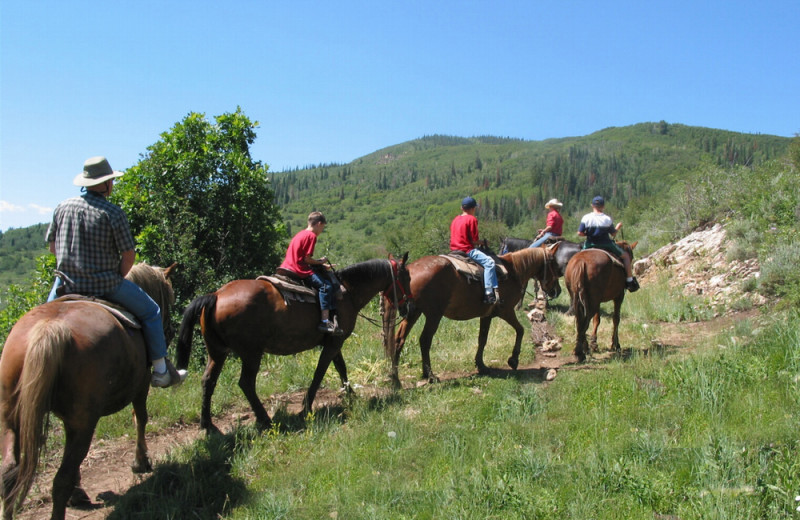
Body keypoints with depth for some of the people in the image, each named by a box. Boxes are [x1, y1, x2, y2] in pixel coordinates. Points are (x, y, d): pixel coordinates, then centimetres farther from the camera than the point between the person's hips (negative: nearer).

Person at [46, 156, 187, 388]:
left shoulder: (62, 207, 4)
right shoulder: (113, 212, -12)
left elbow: (52, 246, 12)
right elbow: (128, 255, -11)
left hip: (66, 283, 5)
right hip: (106, 285, -5)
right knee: (150, 312, 12)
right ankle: (161, 371, 14)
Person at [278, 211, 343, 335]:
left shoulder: (300, 234, 20)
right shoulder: (311, 236, -9)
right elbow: (307, 259, -15)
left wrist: (321, 264, 21)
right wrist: (320, 261, 1)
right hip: (300, 270, -11)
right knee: (325, 285, -19)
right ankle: (325, 321, -27)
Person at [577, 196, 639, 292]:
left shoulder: (586, 218, -9)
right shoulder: (607, 219, -9)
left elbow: (580, 233, -10)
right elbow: (613, 234, -3)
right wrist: (617, 227, 16)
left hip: (590, 246, 2)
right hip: (606, 245, -1)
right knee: (625, 255, 16)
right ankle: (629, 280, 15)